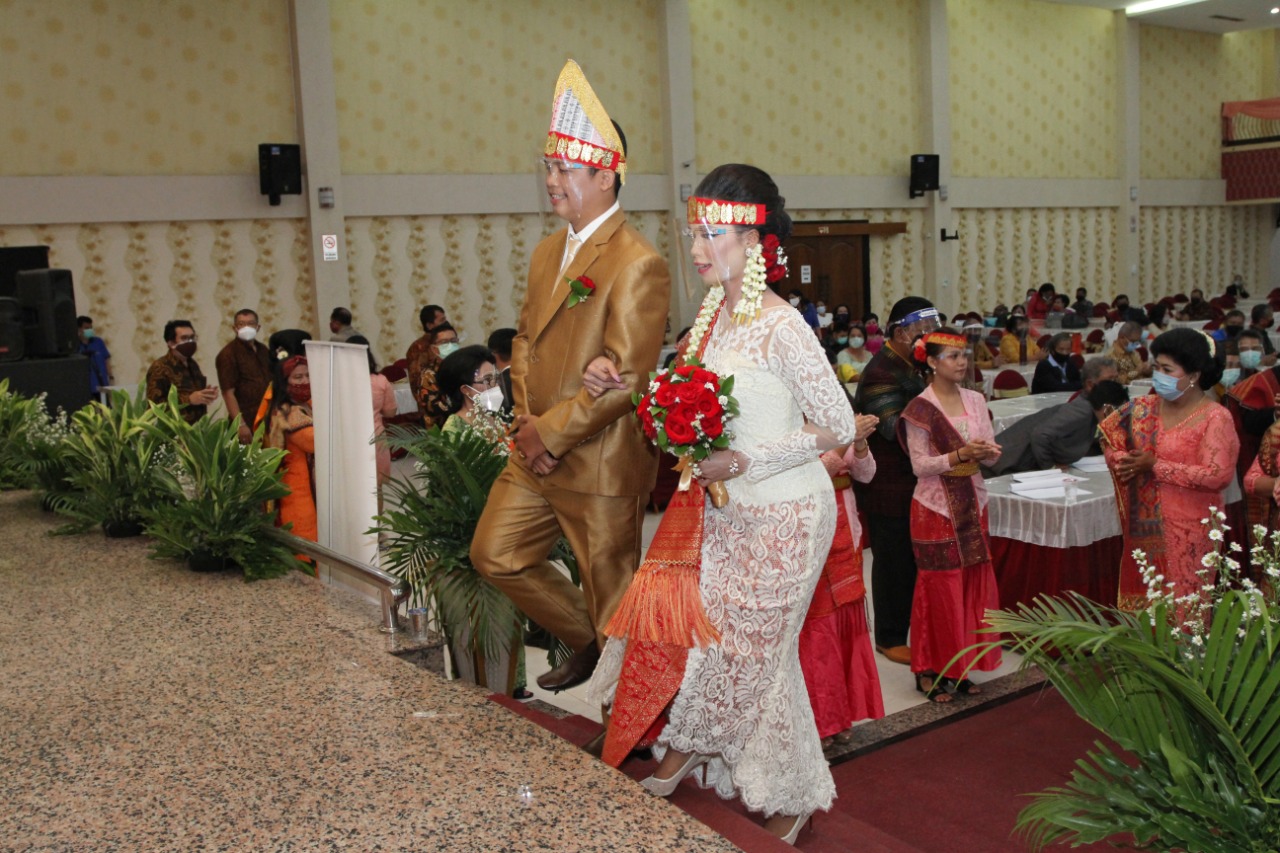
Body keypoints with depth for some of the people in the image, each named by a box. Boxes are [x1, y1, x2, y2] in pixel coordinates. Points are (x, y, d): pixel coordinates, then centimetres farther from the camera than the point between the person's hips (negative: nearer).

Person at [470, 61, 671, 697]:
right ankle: (585, 642, 37)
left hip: (601, 464, -9)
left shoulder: (637, 265, -18)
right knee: (495, 554, 18)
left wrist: (549, 433, -16)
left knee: (612, 595, 5)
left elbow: (623, 379, -22)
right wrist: (526, 418, 0)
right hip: (536, 453, 9)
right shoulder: (547, 252, 11)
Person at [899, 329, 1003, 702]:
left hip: (973, 505, 5)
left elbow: (991, 456, 7)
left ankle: (957, 667, 19)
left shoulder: (975, 400, 6)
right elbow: (919, 465, -13)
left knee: (973, 586, 7)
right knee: (940, 588, 0)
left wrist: (988, 452, -16)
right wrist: (960, 455, -24)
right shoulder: (920, 408, -9)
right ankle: (929, 671, 12)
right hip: (936, 507, -5)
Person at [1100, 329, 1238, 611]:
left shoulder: (1215, 418, -11)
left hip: (1187, 531, -5)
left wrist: (1155, 466, -18)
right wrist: (1123, 462, -12)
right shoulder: (1144, 408, 5)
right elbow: (1110, 440, 11)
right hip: (1144, 525, 5)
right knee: (1141, 598, 12)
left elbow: (1217, 476, -19)